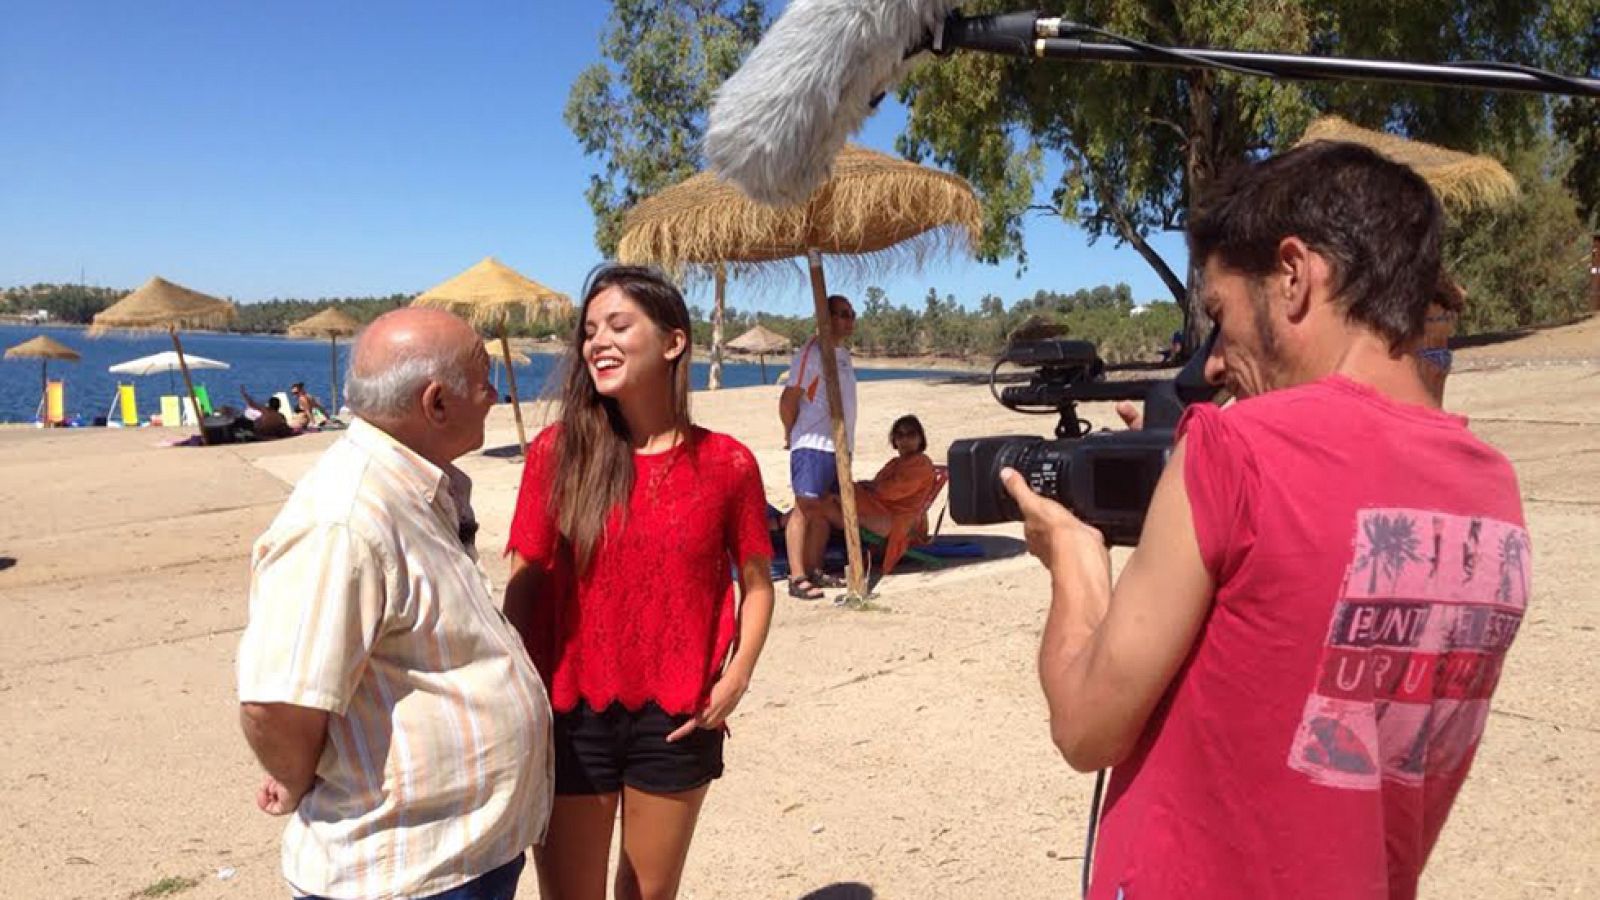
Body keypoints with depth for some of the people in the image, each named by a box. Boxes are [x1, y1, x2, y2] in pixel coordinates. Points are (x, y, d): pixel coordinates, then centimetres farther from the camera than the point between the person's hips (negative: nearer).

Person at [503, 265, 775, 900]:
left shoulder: (726, 463, -6)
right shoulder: (557, 451, -6)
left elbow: (756, 583, 4)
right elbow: (523, 583, -2)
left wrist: (734, 680, -6)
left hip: (677, 719, 1)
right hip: (570, 712, 0)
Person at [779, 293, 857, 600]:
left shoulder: (843, 353, 16)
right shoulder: (811, 352, -12)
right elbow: (788, 398, -14)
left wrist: (846, 441, 15)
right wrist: (791, 435, -2)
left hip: (839, 445, 8)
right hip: (813, 445, -8)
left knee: (823, 510, 11)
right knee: (805, 508, -8)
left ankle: (814, 572, 17)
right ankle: (797, 578, -8)